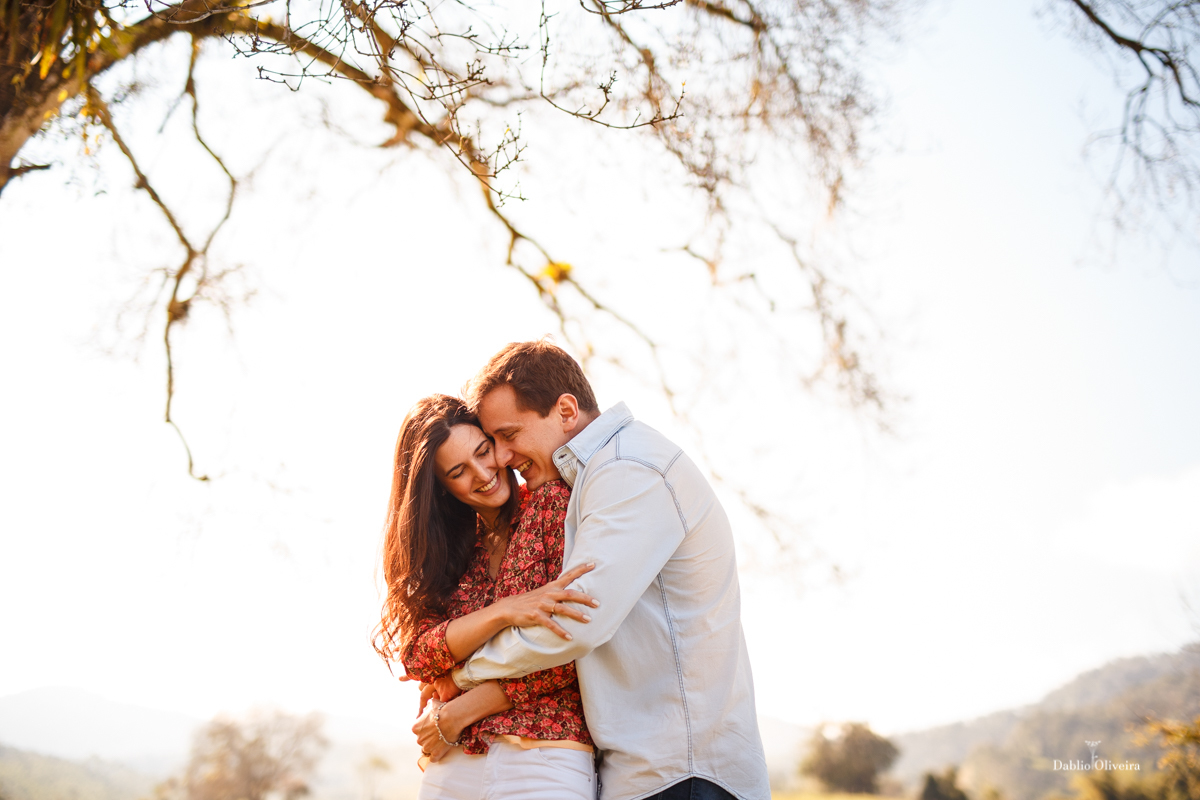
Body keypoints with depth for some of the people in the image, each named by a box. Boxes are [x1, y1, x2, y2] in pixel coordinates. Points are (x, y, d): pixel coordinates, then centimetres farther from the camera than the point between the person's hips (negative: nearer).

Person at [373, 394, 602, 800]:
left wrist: (459, 713, -9)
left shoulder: (554, 503, -4)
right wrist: (505, 612, -21)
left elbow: (576, 645, -12)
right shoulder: (442, 548, 10)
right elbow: (416, 656, -4)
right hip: (450, 763, 4)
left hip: (545, 766, -4)